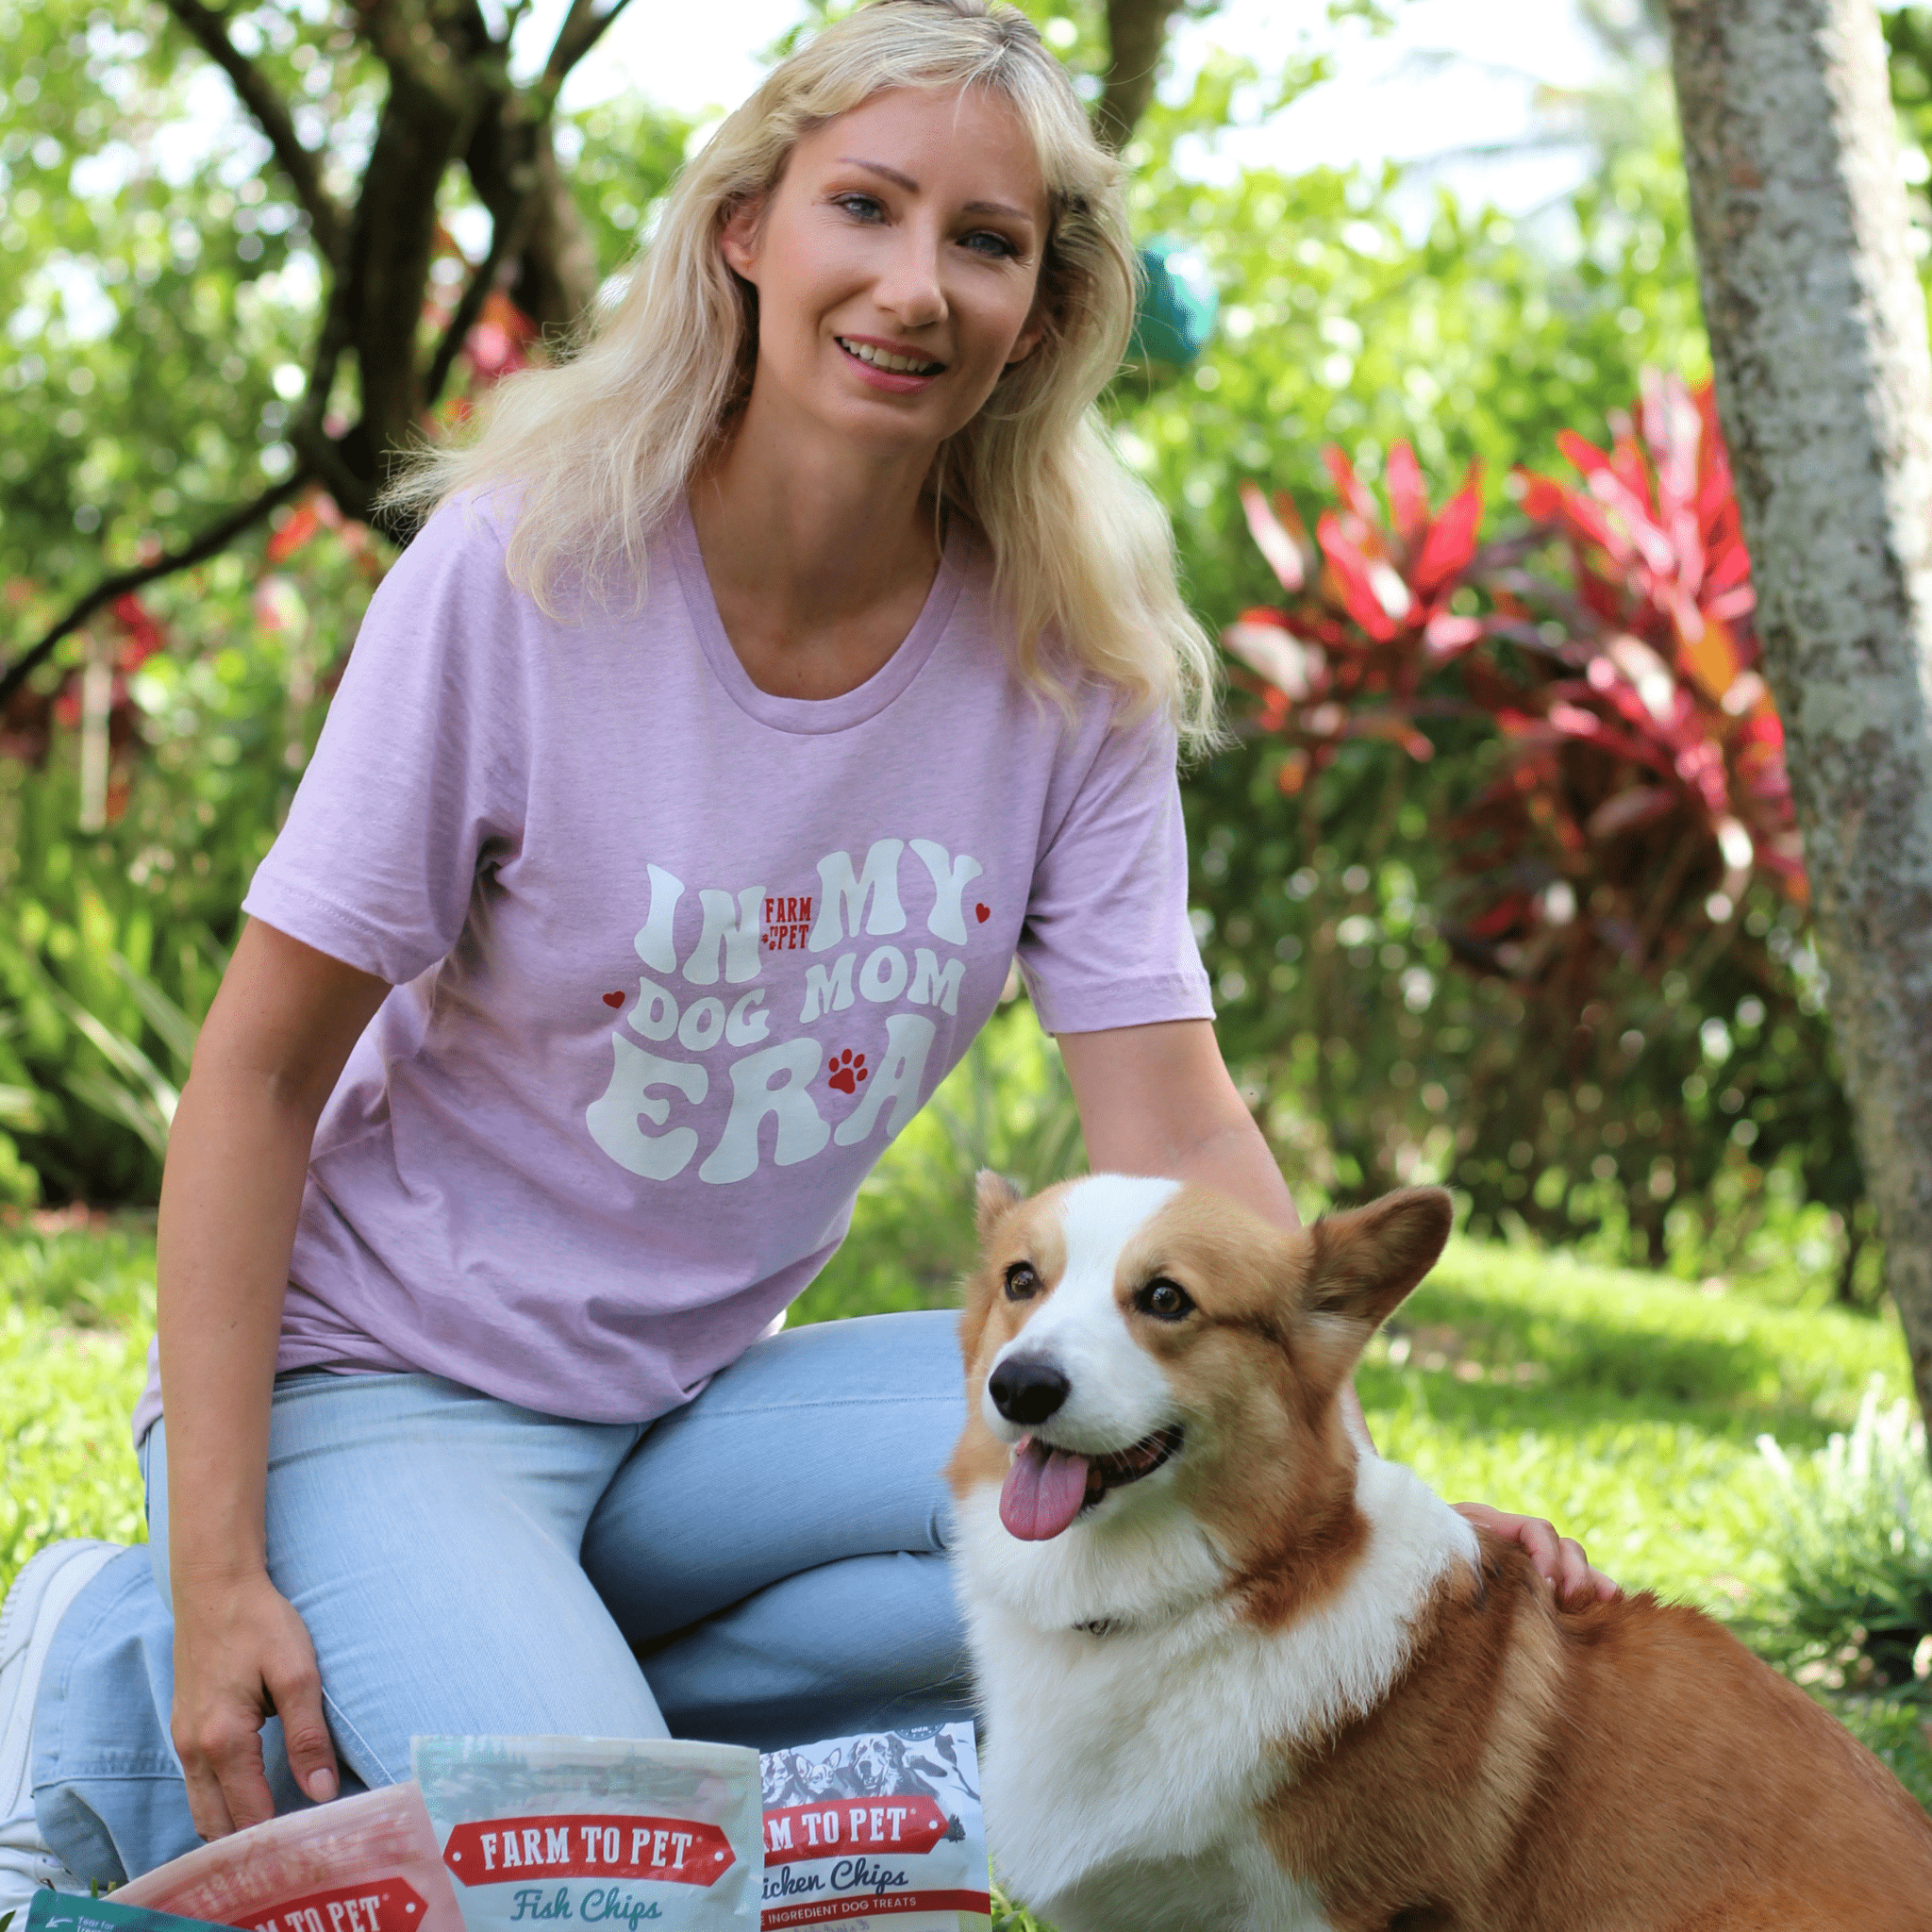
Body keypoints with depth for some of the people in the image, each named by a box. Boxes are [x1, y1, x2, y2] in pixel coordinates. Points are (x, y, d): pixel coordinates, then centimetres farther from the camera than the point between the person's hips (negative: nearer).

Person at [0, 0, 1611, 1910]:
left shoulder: (1073, 661, -6)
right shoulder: (524, 571, -16)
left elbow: (1175, 1141, -8)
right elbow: (260, 1072, -13)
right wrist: (223, 1569, -19)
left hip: (687, 1405, 5)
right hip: (375, 1380, -4)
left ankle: (515, 1690, -10)